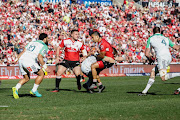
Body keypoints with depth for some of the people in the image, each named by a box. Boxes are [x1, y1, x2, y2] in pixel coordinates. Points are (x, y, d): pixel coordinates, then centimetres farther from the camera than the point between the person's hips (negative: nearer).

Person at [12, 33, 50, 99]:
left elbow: (23, 51, 17)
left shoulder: (32, 43, 26)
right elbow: (39, 57, -9)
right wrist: (45, 67, -4)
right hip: (29, 61, -7)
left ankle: (16, 88, -2)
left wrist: (16, 59, 14)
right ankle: (34, 90, 8)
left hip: (21, 59, 7)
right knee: (41, 74, 10)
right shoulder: (44, 46, 5)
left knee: (26, 78, 20)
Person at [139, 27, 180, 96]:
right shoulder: (166, 38, 24)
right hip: (169, 57, 7)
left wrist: (150, 59, 33)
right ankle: (145, 91, 12)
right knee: (153, 72, 15)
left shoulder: (150, 39, 14)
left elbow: (147, 53, 12)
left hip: (162, 58, -7)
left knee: (164, 78, -17)